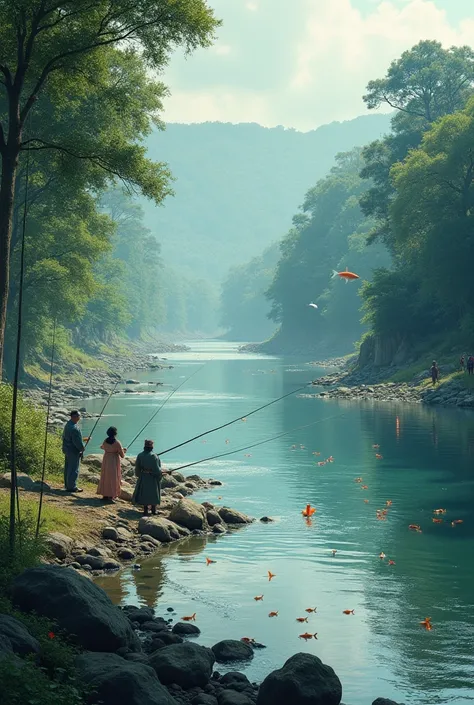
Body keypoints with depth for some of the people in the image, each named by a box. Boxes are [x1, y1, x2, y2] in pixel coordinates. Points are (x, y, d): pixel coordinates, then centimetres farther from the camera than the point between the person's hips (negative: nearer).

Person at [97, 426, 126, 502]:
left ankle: (105, 495, 18)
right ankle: (111, 496, 2)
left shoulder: (105, 441, -3)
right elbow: (122, 455, -11)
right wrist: (123, 451, 11)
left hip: (106, 461, 5)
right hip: (114, 462, -5)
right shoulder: (117, 443, -18)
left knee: (105, 477, 14)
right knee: (113, 478, 3)